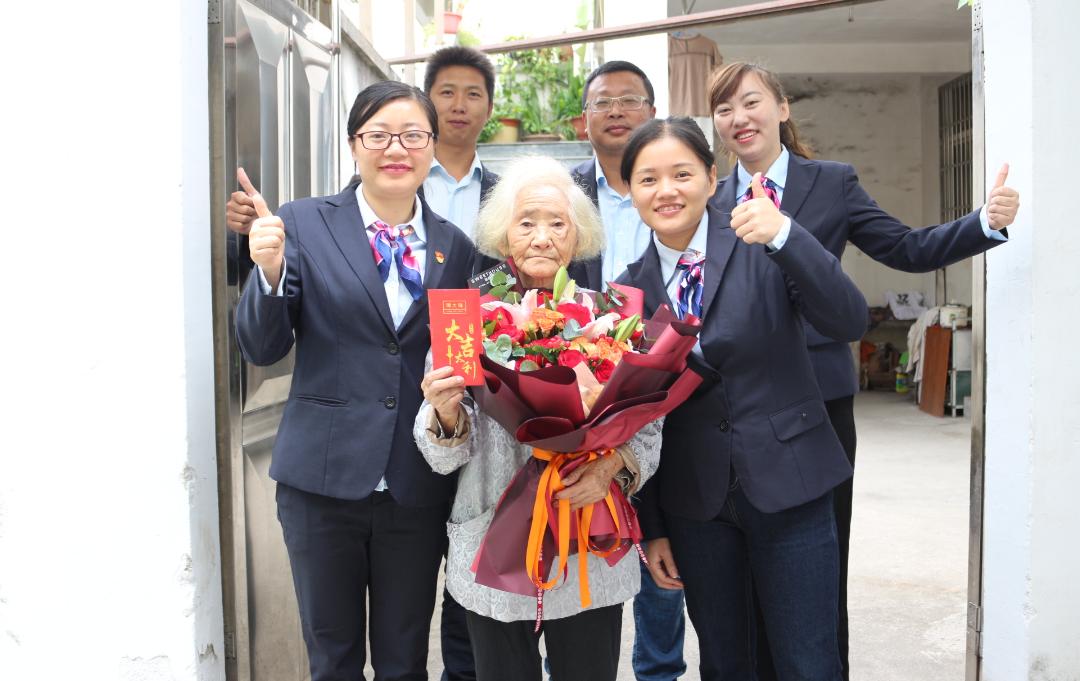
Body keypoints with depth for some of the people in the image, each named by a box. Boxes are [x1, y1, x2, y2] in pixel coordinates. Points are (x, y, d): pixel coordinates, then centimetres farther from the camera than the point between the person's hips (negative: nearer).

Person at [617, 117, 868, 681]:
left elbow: (849, 323, -19)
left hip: (787, 486, -2)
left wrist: (783, 235, -32)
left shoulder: (761, 245, -6)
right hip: (694, 501, 3)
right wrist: (650, 527, 6)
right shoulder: (630, 289, 2)